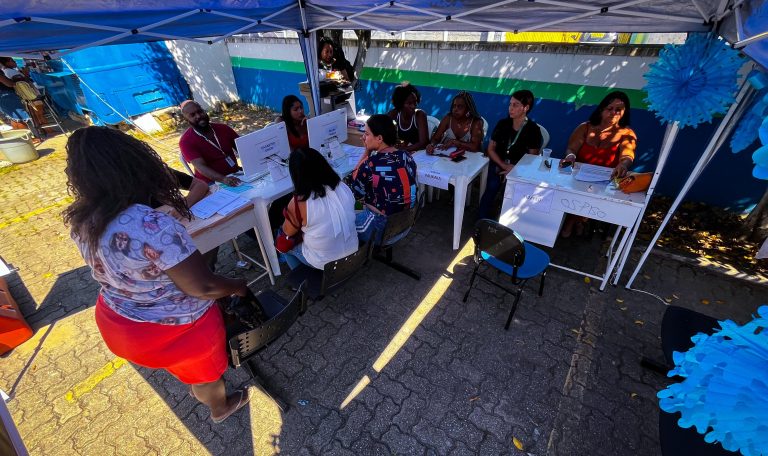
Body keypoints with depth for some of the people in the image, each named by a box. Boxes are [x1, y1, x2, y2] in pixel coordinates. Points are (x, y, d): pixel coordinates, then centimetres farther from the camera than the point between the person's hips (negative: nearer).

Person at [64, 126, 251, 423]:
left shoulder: (82, 220, -12)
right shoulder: (153, 226, -39)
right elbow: (201, 287, -31)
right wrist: (237, 287, -14)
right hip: (174, 328, -7)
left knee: (182, 363, 36)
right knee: (205, 368, 25)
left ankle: (196, 389, 65)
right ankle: (220, 408, 54)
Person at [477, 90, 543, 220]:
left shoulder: (533, 129, -5)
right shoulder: (502, 124, 2)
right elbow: (491, 149, 3)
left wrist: (514, 170, -17)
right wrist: (505, 166, -11)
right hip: (499, 164, 2)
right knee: (491, 188, -24)